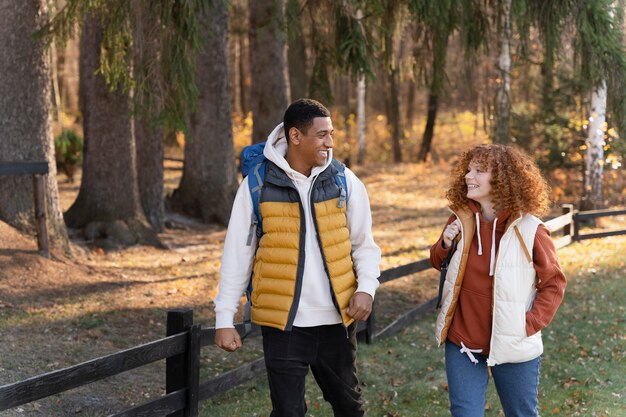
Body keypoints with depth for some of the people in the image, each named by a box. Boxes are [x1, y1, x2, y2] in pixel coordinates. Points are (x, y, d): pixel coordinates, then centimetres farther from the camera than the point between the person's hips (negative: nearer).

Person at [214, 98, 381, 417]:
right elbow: (237, 252, -1)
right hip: (283, 322, -2)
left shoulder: (344, 181, 0)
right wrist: (224, 318, -4)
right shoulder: (258, 184, -6)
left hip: (336, 319, 3)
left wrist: (366, 288, -11)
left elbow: (364, 245, 7)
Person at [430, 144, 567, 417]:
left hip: (512, 346, -3)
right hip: (462, 344, 3)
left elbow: (553, 282, -5)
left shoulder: (529, 230, -12)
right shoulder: (460, 220, 0)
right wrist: (445, 246, -5)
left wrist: (531, 323, -16)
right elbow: (439, 264, 17)